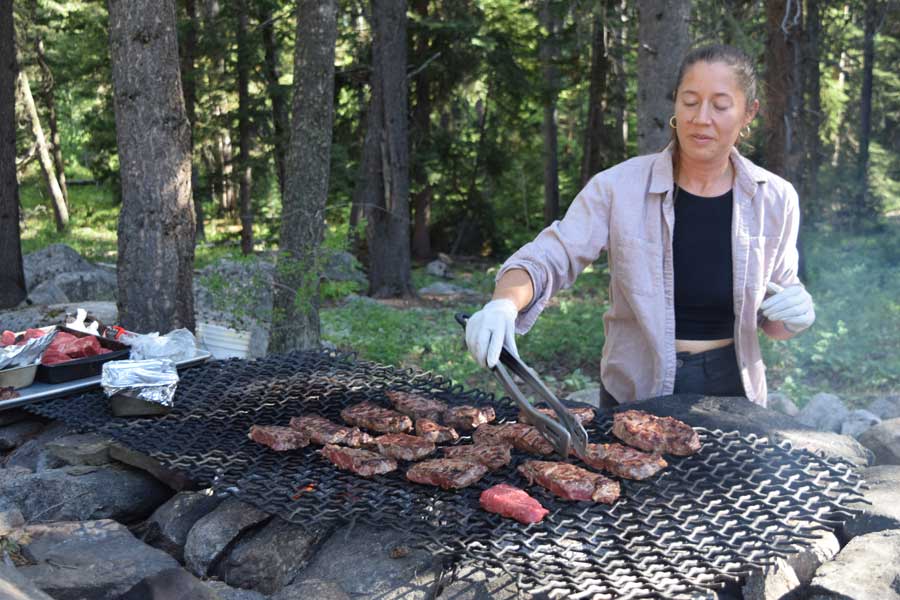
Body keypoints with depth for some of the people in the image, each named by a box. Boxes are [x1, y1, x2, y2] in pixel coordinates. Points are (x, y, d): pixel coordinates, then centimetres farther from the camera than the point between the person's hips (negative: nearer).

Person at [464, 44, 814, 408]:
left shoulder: (773, 199, -6)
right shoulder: (619, 187, -14)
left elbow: (770, 313, 5)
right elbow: (546, 259, -17)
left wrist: (794, 313, -17)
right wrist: (504, 304, -37)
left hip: (731, 390, 2)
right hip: (635, 392, -1)